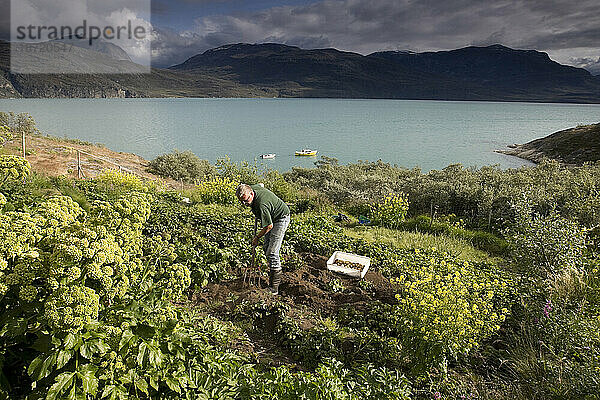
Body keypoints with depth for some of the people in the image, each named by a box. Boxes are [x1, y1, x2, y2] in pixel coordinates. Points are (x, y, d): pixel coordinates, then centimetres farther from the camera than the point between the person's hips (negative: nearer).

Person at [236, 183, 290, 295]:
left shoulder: (262, 205, -37)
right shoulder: (252, 188, -12)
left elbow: (269, 226, -28)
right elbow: (260, 184, 13)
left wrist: (257, 238, -12)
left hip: (281, 218, -10)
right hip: (271, 217, 10)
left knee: (272, 252, -15)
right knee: (266, 248, 12)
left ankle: (274, 287, -12)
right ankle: (275, 277, 27)